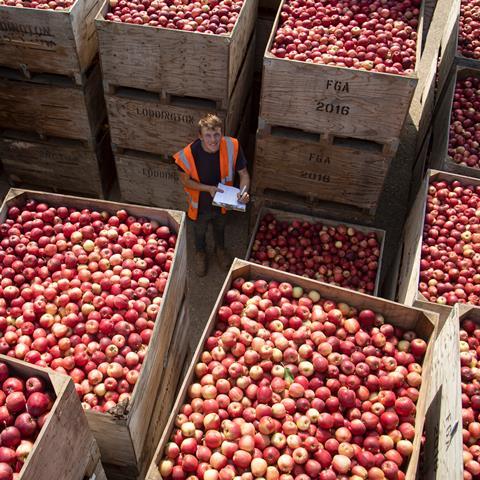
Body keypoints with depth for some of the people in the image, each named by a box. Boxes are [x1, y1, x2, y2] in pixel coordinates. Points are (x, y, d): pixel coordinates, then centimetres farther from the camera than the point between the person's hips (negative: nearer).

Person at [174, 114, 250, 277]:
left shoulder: (232, 147, -30)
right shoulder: (189, 154, -34)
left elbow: (243, 173, -16)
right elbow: (184, 179, -16)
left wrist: (243, 191, -36)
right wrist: (208, 188, -28)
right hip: (200, 205, -2)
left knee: (220, 228, 33)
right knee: (199, 232, 29)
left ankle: (220, 248, 66)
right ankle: (200, 253, 62)